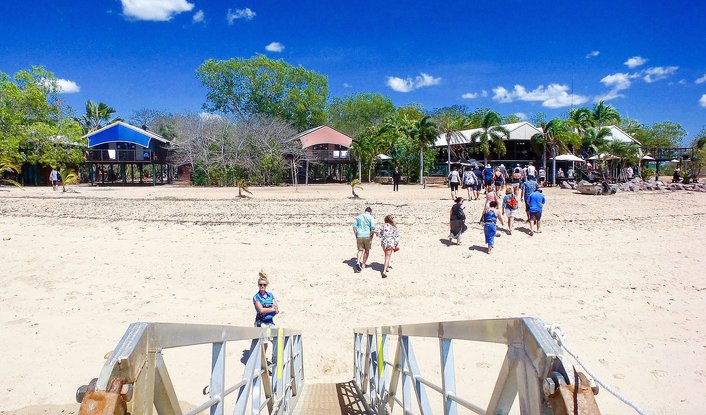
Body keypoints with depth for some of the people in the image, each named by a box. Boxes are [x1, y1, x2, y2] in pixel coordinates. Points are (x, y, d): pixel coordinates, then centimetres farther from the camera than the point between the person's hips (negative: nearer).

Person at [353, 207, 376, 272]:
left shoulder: (358, 217, 10)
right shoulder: (371, 217, -1)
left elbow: (354, 227, 7)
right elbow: (372, 228, -10)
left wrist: (356, 237, 12)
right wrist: (371, 238, -3)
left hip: (359, 236, 2)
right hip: (367, 236, -2)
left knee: (360, 250, 5)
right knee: (367, 250, 16)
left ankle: (358, 263, -17)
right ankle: (363, 264, 24)